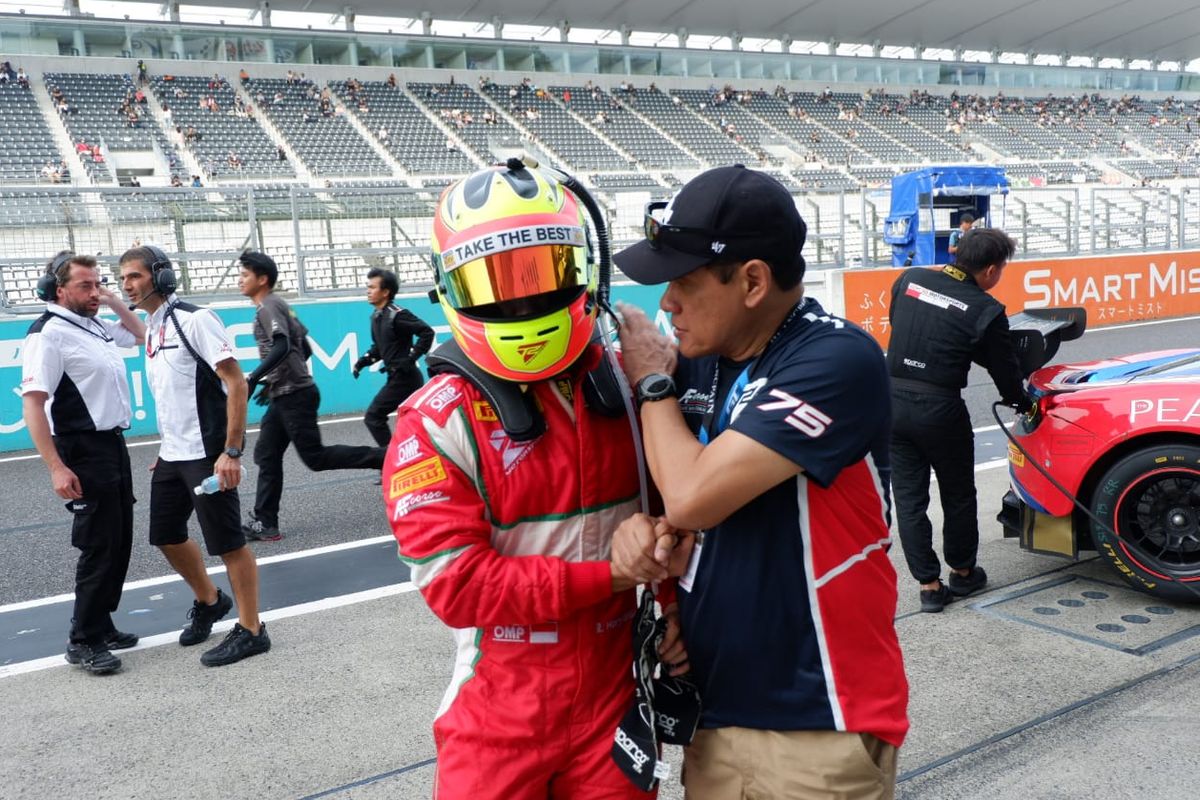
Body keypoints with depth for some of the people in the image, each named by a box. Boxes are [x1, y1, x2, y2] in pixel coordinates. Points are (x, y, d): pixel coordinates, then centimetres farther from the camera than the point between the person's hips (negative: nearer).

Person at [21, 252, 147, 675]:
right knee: (98, 547, -5)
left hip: (114, 446, 9)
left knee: (119, 543, 13)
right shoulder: (48, 334, -14)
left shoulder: (96, 326, 10)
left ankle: (100, 626, 25)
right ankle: (83, 642, 6)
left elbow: (141, 335, 30)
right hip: (84, 453, -9)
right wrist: (56, 468, -25)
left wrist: (116, 303, 11)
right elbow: (32, 405, -20)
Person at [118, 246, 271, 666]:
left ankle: (251, 630, 11)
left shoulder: (193, 319, -13)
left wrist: (231, 451, -23)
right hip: (172, 455, 9)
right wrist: (166, 449, 19)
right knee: (166, 536, 17)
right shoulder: (151, 328, 12)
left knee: (228, 542, -1)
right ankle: (208, 600, 39)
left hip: (206, 454, -9)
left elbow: (236, 382, -18)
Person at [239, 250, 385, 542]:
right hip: (285, 396, 10)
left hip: (294, 396, -10)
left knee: (316, 458, -8)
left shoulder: (268, 306, -11)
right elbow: (303, 348, 23)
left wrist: (252, 379, -29)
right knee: (267, 456, 8)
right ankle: (265, 523, 9)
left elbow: (282, 347, -26)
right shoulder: (277, 305, 18)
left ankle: (384, 458, -5)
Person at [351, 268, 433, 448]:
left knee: (373, 417, -6)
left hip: (404, 377, -9)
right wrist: (363, 361, 5)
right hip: (399, 377, 9)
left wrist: (411, 359, -21)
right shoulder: (376, 317, 10)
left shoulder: (397, 315, -17)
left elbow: (427, 333, -21)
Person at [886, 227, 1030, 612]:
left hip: (893, 401, 4)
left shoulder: (909, 279, 1)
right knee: (958, 495, 18)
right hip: (939, 408, -4)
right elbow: (1004, 368, 1)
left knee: (909, 497, 11)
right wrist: (1021, 402, 20)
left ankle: (929, 585, 16)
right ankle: (963, 573, 35)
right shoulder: (986, 311, -10)